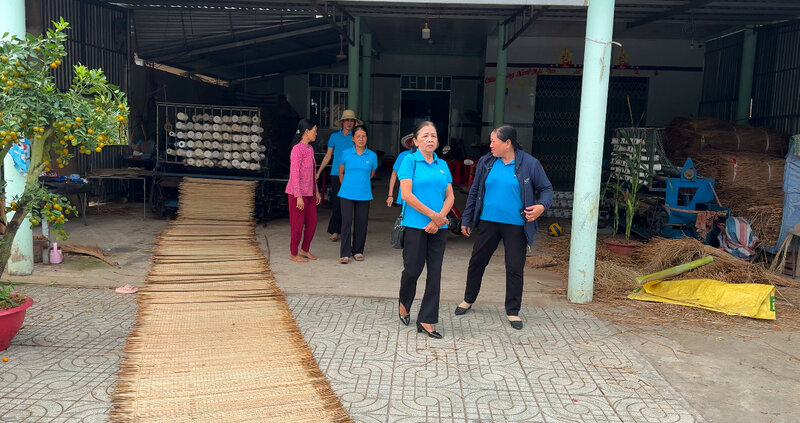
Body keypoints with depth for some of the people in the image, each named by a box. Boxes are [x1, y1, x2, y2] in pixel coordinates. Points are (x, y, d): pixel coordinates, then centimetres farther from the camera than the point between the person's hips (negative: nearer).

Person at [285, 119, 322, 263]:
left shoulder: (310, 149, 11)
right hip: (298, 193, -8)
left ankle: (304, 250, 28)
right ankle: (293, 254, 15)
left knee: (312, 222, 12)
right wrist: (298, 196, -20)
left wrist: (316, 191, 18)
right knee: (297, 225, 2)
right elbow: (294, 174, -19)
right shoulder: (297, 149, -16)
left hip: (309, 193, 9)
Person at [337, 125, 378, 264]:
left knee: (361, 223, 5)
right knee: (346, 222, -6)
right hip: (347, 194, -1)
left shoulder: (372, 155, 2)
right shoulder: (346, 153, 0)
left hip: (364, 194, 1)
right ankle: (345, 253, 0)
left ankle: (358, 251, 19)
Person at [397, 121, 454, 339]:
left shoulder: (442, 165, 10)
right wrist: (433, 215, -12)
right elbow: (407, 194, -12)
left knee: (435, 273, 3)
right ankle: (404, 304, 33)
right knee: (413, 268, 2)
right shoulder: (410, 160, -4)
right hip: (415, 225, -4)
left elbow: (449, 197, 9)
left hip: (438, 228, 4)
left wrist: (439, 219, -8)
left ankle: (426, 320, 11)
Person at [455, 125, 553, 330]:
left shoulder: (530, 164, -6)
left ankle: (513, 311, 20)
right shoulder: (486, 162, 3)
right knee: (477, 261, 13)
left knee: (515, 268, 4)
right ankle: (468, 299, 35)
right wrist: (466, 220, 11)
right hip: (487, 222, 3)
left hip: (516, 225, -3)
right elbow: (474, 192, 10)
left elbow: (546, 188, 3)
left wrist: (541, 205, -18)